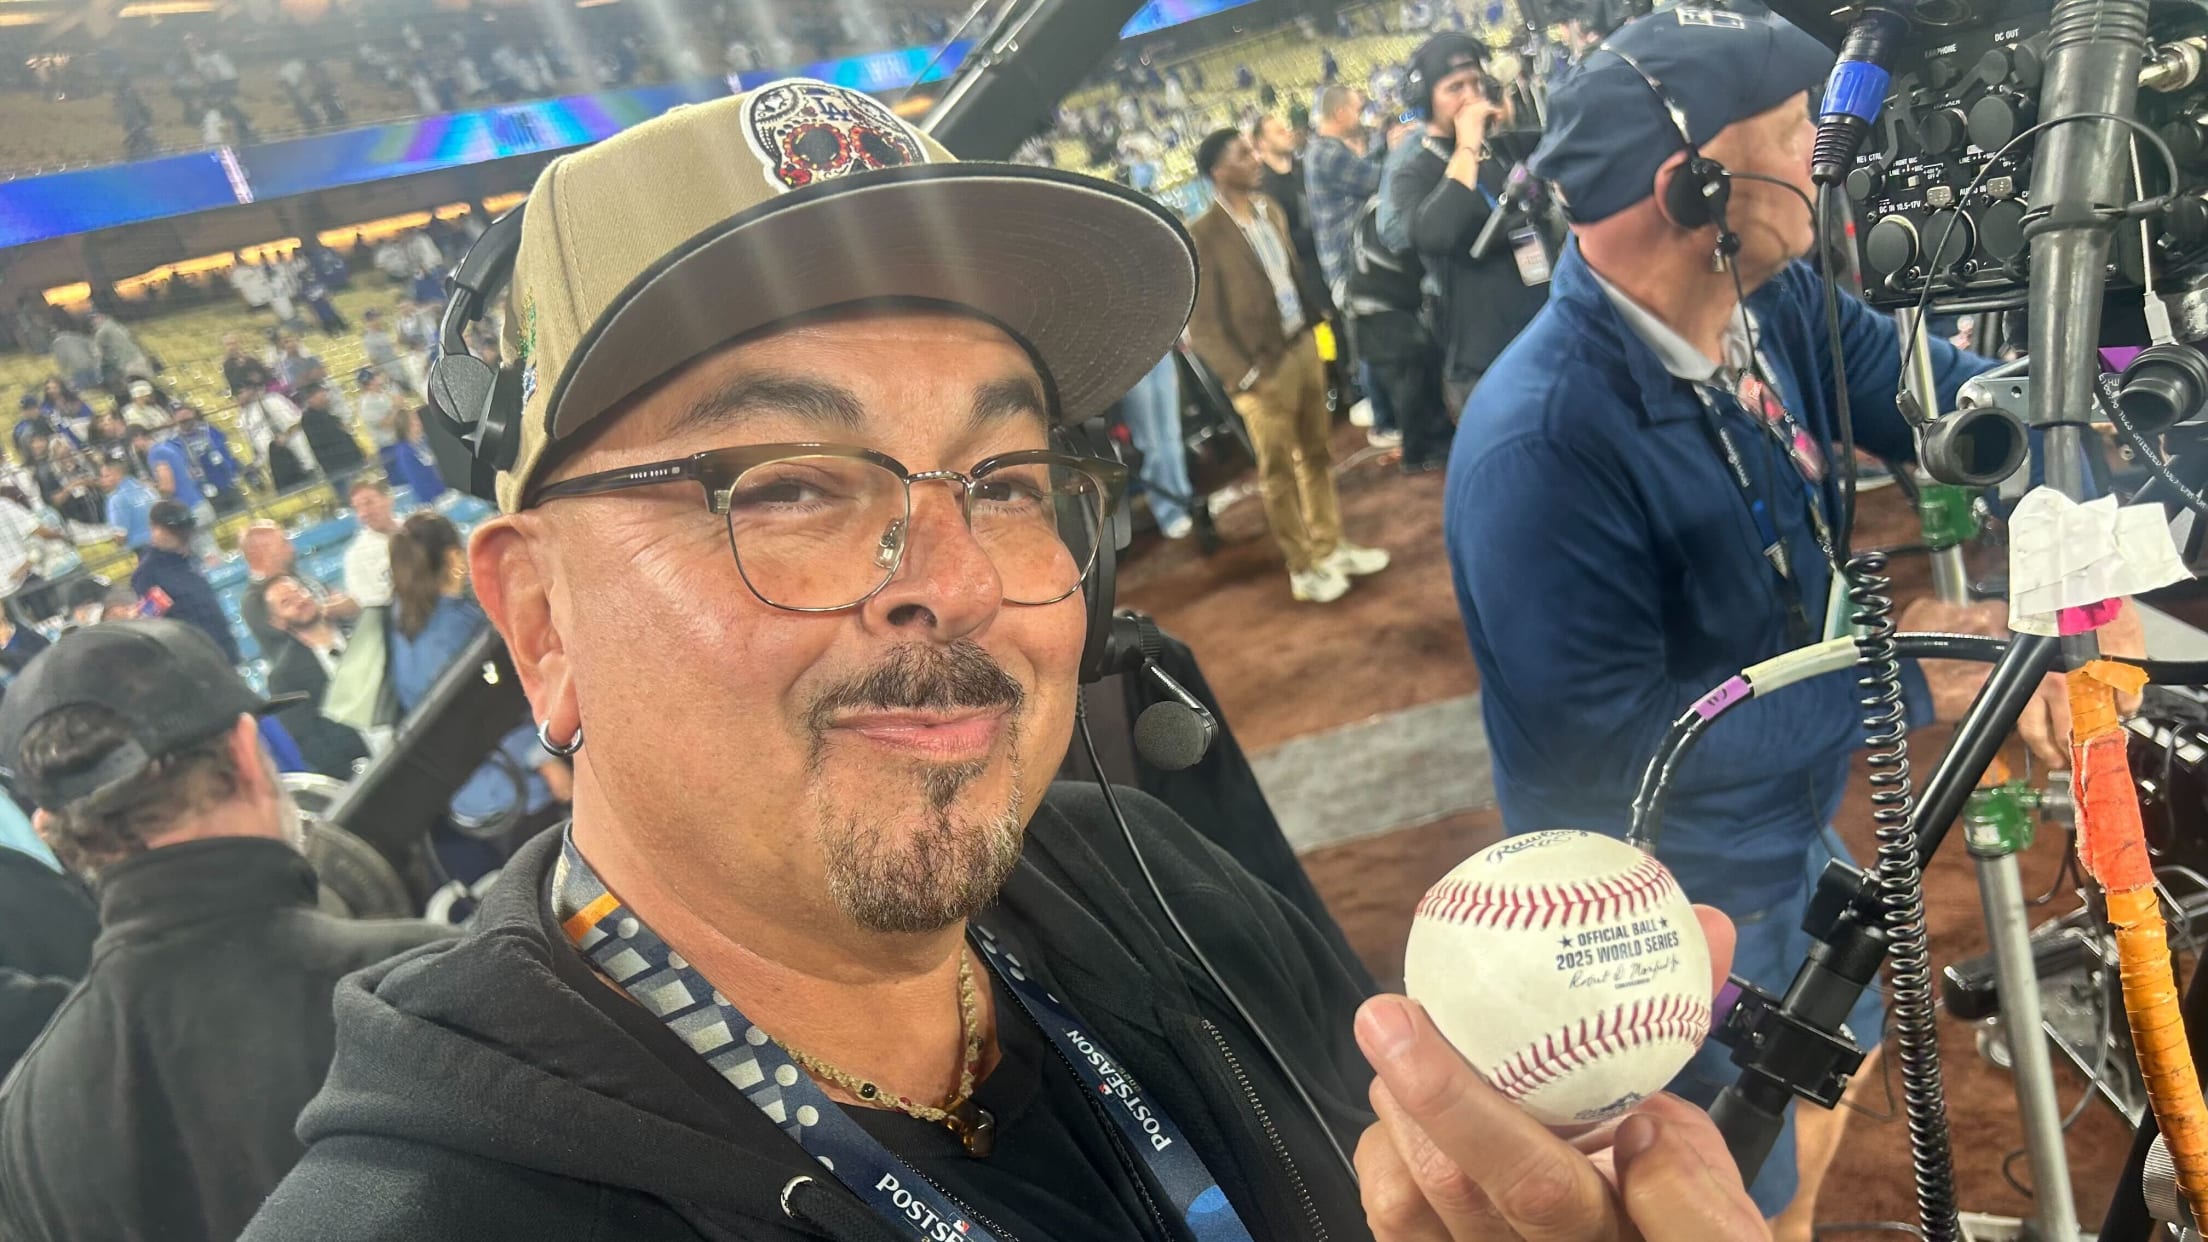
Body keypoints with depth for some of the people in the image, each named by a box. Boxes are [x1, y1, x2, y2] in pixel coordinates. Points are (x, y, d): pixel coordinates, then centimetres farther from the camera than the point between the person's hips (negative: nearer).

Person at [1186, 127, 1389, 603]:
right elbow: (1202, 325, -15)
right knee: (1279, 472, 8)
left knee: (1316, 454, 17)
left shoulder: (1269, 208, 4)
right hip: (1263, 367, -6)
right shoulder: (1202, 236, -17)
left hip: (1303, 346, 6)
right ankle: (1303, 568, 22)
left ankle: (1330, 547, 33)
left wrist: (1313, 324, 9)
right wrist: (1244, 377, -15)